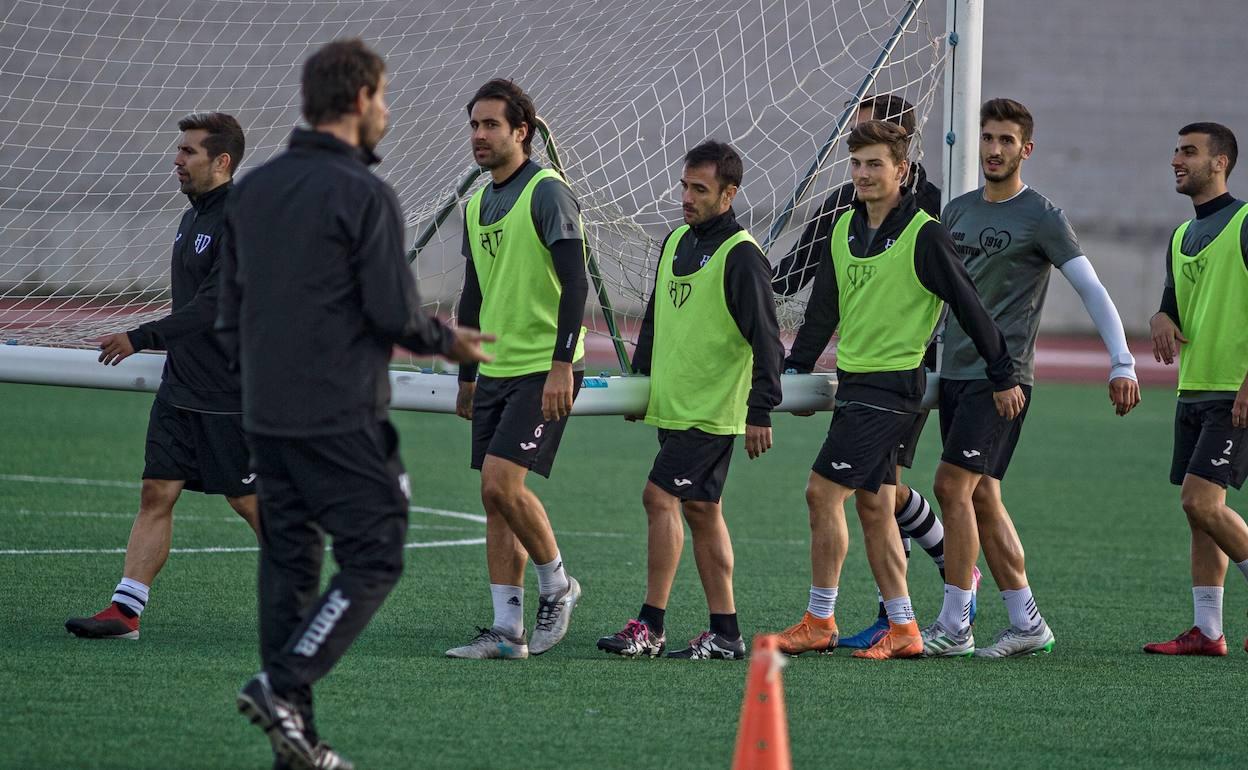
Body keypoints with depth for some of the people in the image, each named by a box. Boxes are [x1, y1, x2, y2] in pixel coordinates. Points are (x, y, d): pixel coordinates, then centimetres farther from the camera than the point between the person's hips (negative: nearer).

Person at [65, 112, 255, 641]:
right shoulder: (193, 217, 13)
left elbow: (211, 308, -24)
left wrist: (140, 339, -26)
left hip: (229, 395, -8)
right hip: (181, 389, 8)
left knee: (250, 502, 1)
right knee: (156, 493, 1)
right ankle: (125, 611, -3)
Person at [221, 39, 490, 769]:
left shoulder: (254, 189, 11)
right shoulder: (364, 195, -12)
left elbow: (230, 308, 15)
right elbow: (395, 313, -14)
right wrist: (450, 343, 4)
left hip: (265, 414, 8)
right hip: (340, 419, -8)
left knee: (289, 560, 10)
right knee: (374, 558, -1)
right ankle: (284, 684, -15)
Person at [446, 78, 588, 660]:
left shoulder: (547, 194, -10)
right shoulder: (477, 205, 14)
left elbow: (574, 283, -17)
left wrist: (562, 365, -23)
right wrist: (465, 377, 22)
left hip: (543, 371, -8)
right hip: (495, 371, 8)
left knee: (501, 481, -17)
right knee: (495, 499, 4)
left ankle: (557, 585, 4)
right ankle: (507, 630, 6)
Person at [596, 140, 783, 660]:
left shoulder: (741, 256, -13)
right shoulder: (677, 241, 12)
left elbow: (766, 340, -14)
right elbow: (655, 318, 23)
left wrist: (760, 413, -17)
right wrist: (638, 380, 22)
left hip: (713, 411, -9)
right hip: (672, 404, 9)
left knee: (661, 497, -14)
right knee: (700, 510, 9)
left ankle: (650, 626, -11)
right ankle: (724, 632, 13)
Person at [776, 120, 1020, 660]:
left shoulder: (923, 235, -12)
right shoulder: (845, 228, 10)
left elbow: (970, 307, -8)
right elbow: (824, 309, 19)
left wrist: (1003, 377, -5)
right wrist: (795, 369, 15)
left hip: (892, 383, -8)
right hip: (854, 381, 8)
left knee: (823, 492, -11)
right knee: (873, 505, 8)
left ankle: (819, 621, -3)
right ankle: (903, 629, 12)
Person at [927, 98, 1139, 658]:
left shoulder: (1041, 217, -7)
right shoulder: (957, 211, 13)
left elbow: (1092, 290, -11)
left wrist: (1122, 364, -20)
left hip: (1002, 375, -7)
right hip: (955, 372, 7)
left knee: (952, 483, -14)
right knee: (982, 497, 6)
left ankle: (953, 626, -10)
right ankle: (1026, 623, 12)